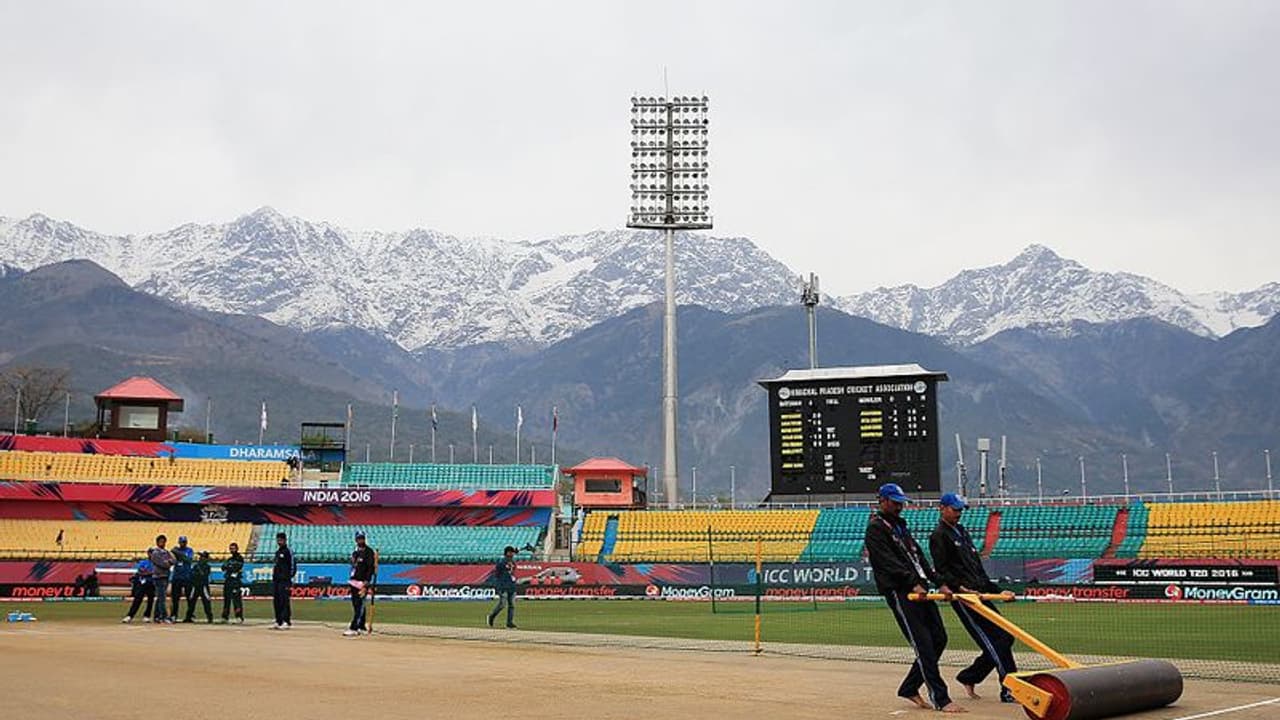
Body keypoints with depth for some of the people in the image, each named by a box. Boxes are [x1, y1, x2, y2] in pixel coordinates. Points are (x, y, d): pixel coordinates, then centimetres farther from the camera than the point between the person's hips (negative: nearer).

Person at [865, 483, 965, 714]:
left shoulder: (900, 526, 24)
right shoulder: (875, 529, -5)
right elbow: (888, 562, -17)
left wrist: (939, 582, 13)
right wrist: (912, 583, -26)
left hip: (920, 589, 9)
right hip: (899, 592, -9)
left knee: (939, 639, 7)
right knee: (924, 645, -11)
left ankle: (909, 688, 19)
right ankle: (940, 699, -10)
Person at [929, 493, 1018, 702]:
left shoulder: (962, 531, 23)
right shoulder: (939, 536, -4)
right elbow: (942, 570, -13)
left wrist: (996, 590, 20)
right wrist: (960, 587, -25)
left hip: (979, 593, 9)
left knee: (1005, 637, 5)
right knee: (994, 641, -12)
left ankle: (969, 677, 17)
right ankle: (1009, 689, -9)